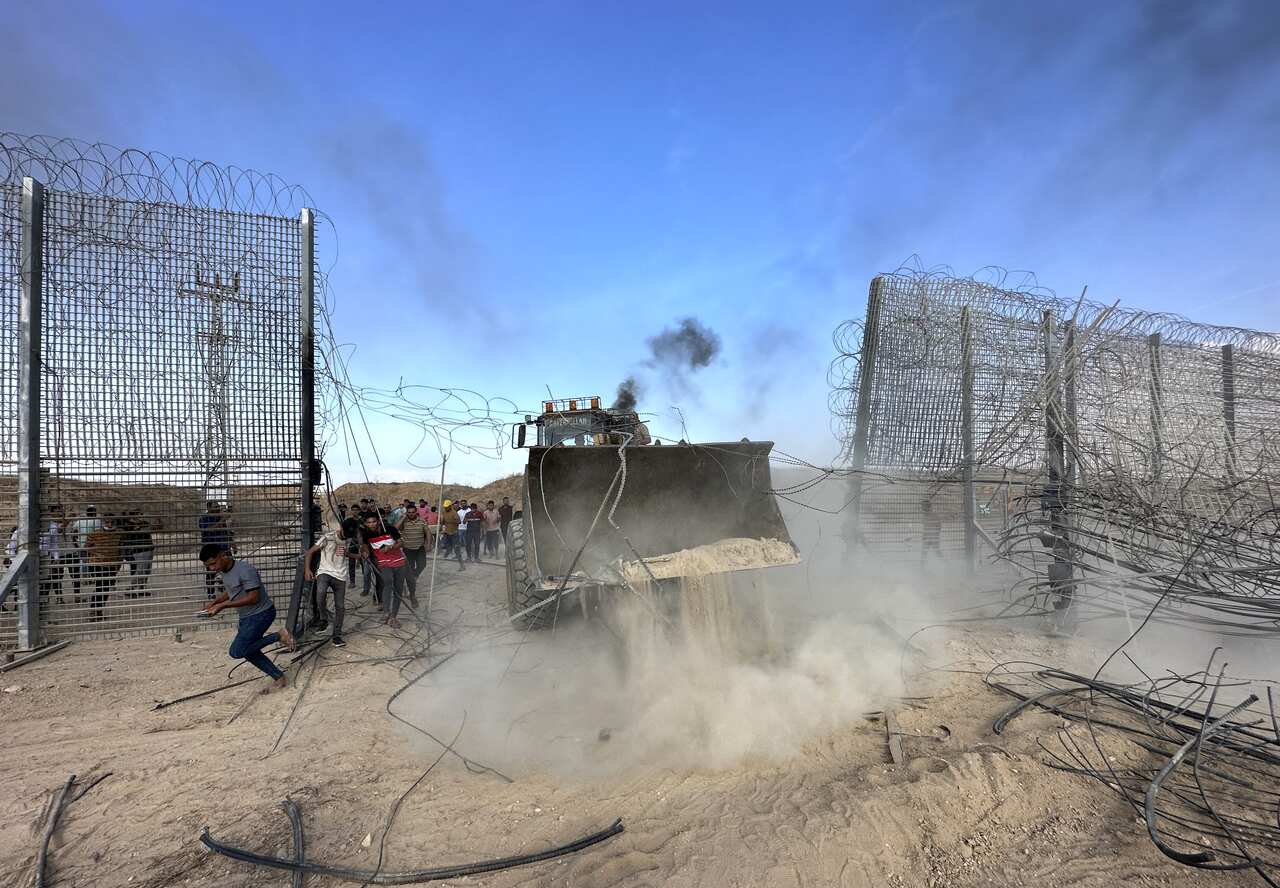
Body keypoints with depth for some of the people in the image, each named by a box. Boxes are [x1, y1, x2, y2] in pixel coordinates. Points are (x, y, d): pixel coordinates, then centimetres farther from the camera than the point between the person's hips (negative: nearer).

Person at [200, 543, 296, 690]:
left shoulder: (245, 569, -25)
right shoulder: (223, 572, 2)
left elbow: (253, 597, -26)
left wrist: (223, 606, -24)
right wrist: (213, 602, 3)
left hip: (261, 613, -9)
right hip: (245, 617, 9)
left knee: (236, 652, -15)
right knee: (248, 651, 12)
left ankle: (279, 635, -6)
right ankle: (279, 678, 24)